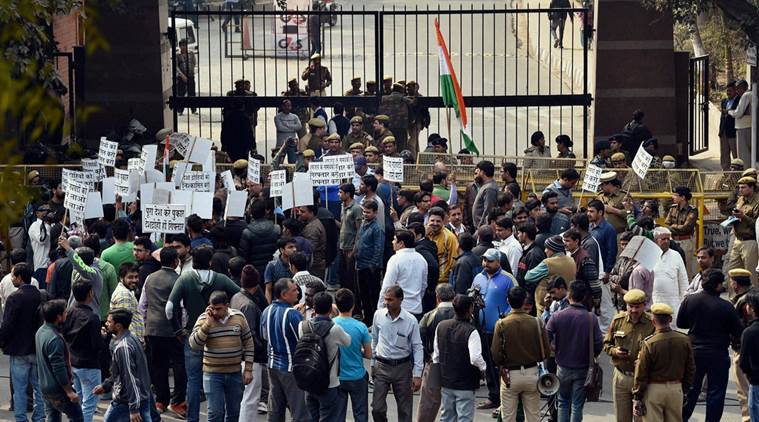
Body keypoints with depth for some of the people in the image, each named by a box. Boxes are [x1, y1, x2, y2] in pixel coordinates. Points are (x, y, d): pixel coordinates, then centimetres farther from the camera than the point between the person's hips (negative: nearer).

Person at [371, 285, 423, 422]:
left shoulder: (411, 321, -11)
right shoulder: (378, 315, -4)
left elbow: (417, 348, -5)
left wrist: (417, 375, -9)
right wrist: (373, 364, 13)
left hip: (403, 367, -1)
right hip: (382, 366, 1)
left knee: (404, 410, 8)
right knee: (377, 408, -2)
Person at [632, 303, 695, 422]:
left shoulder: (649, 344, -14)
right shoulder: (684, 340, -2)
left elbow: (641, 373, -10)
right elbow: (690, 369, 7)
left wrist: (637, 397, -2)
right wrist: (684, 389, 19)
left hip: (654, 390, -4)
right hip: (676, 389, 4)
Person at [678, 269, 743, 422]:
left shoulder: (689, 300, -6)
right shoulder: (726, 306, -17)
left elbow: (680, 323, 6)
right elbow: (738, 331, -11)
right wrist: (732, 340, 10)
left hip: (694, 352, 4)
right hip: (718, 354, -4)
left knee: (690, 388, 16)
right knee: (715, 392, 7)